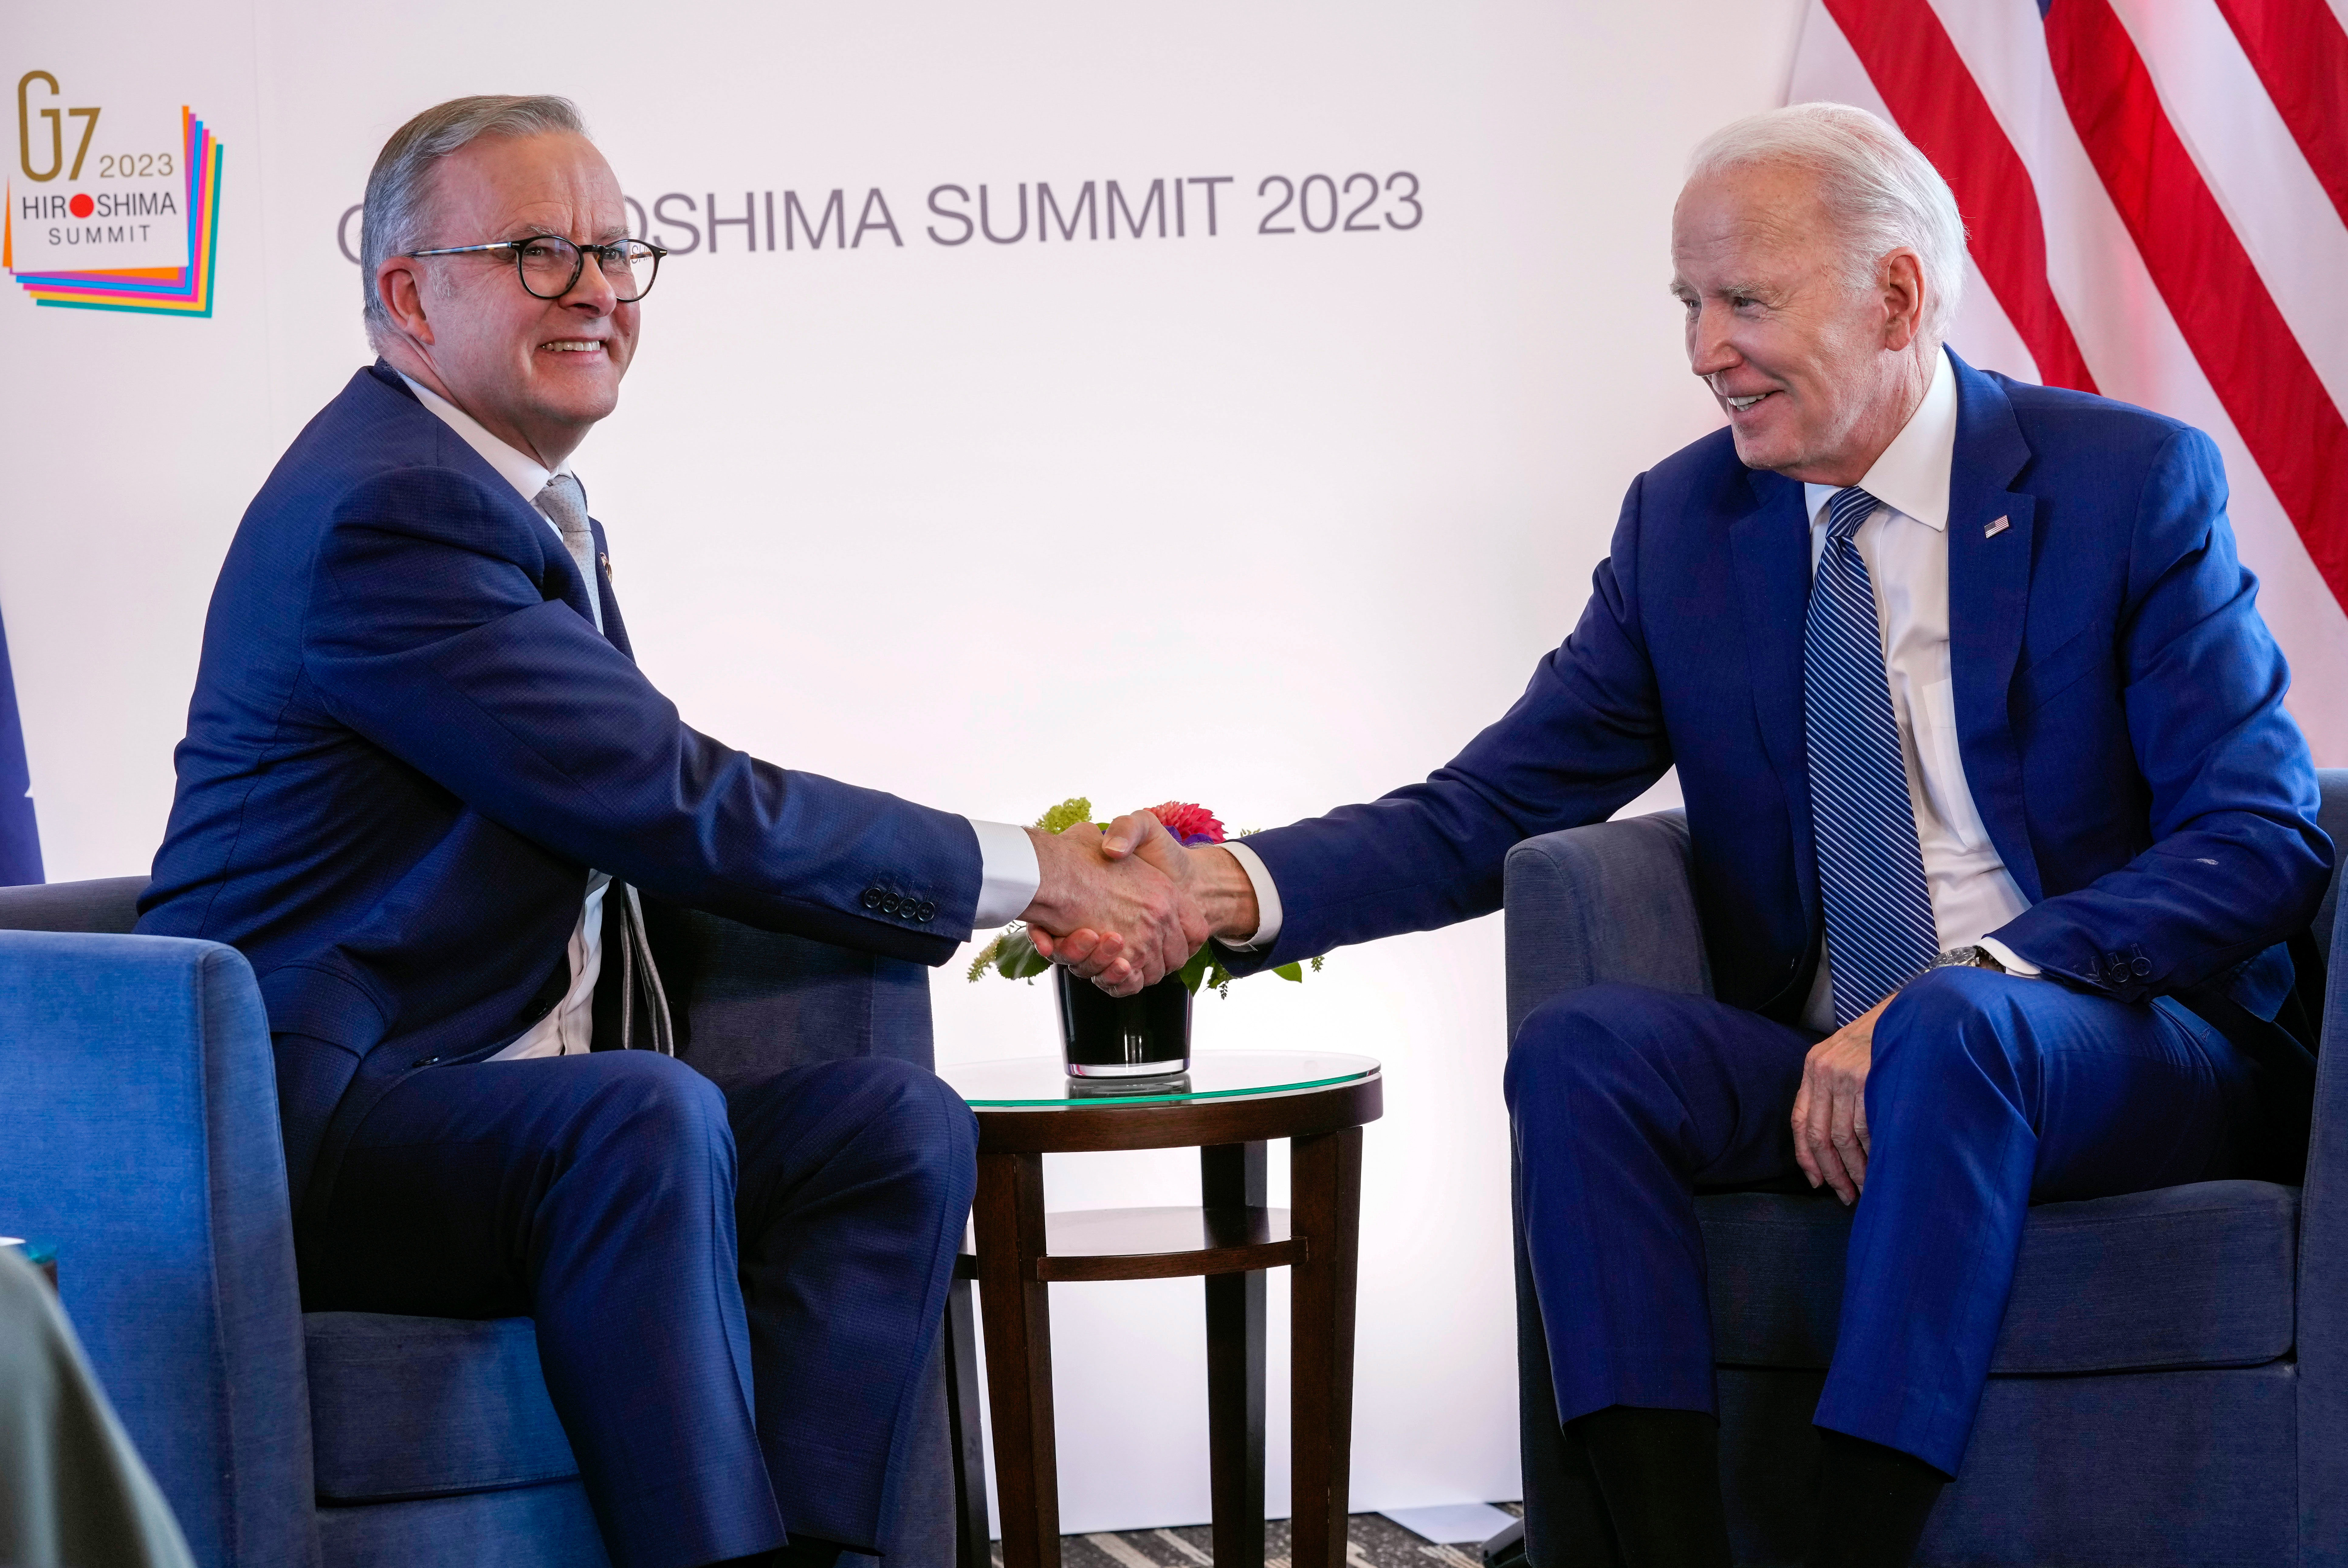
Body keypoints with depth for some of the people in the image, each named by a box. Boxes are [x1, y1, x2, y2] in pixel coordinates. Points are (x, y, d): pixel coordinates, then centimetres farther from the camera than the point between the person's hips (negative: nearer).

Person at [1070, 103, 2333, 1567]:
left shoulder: (2133, 481, -4)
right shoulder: (1685, 519, 8)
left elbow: (2262, 836, -11)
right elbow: (1492, 804, 4)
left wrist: (1952, 992, -24)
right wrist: (1229, 889, -16)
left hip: (2127, 1053, -4)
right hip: (1827, 1066, 4)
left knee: (1953, 1027, -36)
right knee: (1580, 1046, -24)